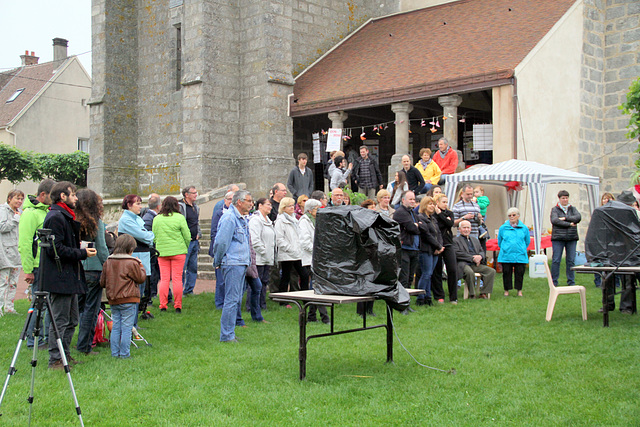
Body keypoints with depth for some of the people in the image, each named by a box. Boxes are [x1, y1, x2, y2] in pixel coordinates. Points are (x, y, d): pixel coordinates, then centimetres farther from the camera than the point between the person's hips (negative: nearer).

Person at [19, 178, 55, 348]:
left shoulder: (47, 211, 16)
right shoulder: (30, 213, -12)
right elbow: (24, 244, -17)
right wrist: (28, 270, -18)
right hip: (38, 267, -8)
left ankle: (46, 337, 22)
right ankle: (33, 340, 8)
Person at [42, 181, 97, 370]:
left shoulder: (66, 217, 19)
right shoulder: (56, 217, -14)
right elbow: (56, 249, -21)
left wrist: (79, 249, 10)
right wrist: (82, 253, -17)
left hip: (69, 277, 11)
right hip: (59, 278, -11)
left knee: (71, 321, 15)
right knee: (60, 321, -5)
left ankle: (64, 355, 24)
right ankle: (55, 360, 3)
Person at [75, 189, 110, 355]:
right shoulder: (97, 222, -9)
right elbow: (102, 249, -8)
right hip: (94, 269, -4)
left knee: (79, 308, 16)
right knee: (91, 309, 4)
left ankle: (82, 342, 22)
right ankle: (84, 346, 7)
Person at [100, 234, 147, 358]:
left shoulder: (108, 262, 6)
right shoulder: (132, 263, -12)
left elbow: (102, 282, 11)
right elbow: (141, 278, -1)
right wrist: (140, 265, 11)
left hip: (113, 300, 6)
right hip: (128, 301, -6)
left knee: (115, 327, 12)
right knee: (126, 328, 0)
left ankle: (114, 352, 15)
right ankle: (124, 353, 3)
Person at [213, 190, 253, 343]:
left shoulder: (242, 219, 17)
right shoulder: (229, 218, -15)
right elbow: (221, 242, -17)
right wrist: (218, 262, -7)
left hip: (241, 264, 10)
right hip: (233, 264, -10)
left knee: (236, 299, 12)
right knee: (231, 299, -8)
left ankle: (229, 333, 19)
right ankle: (226, 336, -3)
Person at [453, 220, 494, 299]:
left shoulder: (475, 239, 25)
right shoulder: (456, 240, 4)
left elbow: (481, 251, 21)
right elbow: (457, 254, -10)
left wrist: (480, 256, -6)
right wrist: (472, 258, -16)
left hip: (476, 264, 6)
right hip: (463, 264, -6)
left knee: (492, 271, -15)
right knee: (470, 272, -38)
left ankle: (484, 293, -12)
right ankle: (472, 294, -21)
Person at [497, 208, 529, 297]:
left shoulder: (524, 228, 5)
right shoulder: (503, 228, 5)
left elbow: (527, 241, 16)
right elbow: (499, 241, 17)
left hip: (520, 256, 0)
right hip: (506, 256, 0)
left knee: (520, 272, 0)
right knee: (506, 272, 2)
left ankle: (519, 290, 14)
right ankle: (506, 290, 15)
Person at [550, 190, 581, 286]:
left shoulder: (572, 209, 15)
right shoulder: (554, 209, 5)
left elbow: (578, 217, -4)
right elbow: (554, 220, -13)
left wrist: (565, 218, -12)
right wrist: (569, 224, -13)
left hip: (572, 238, 3)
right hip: (558, 238, -3)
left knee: (571, 260, 4)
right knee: (556, 260, -4)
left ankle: (571, 281, 12)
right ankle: (554, 281, 4)